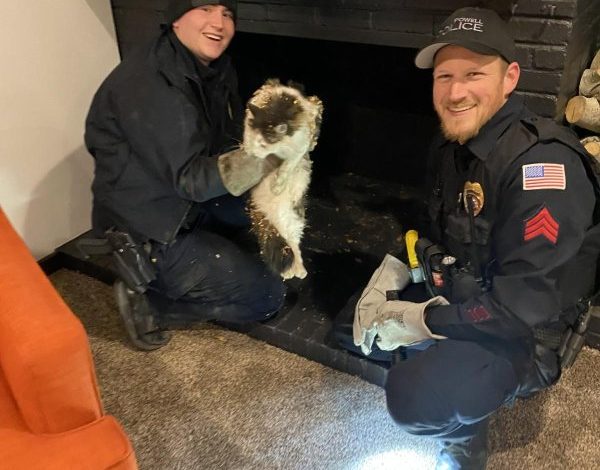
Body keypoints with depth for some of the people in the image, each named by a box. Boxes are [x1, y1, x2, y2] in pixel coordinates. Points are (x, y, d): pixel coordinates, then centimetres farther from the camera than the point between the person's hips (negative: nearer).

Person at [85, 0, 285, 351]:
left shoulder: (215, 69, 1)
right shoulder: (147, 83, -26)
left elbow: (231, 145, 4)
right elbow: (190, 178, -28)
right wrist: (264, 155, -37)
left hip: (192, 205, 9)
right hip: (149, 233, -9)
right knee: (267, 296, -7)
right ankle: (148, 302, 1)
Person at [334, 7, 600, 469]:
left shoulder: (541, 160, -29)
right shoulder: (452, 146, 0)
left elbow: (523, 306, -31)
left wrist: (418, 322, -22)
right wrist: (387, 279, -2)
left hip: (524, 333, -8)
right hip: (458, 297, 8)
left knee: (417, 397, -29)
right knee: (353, 325, 9)